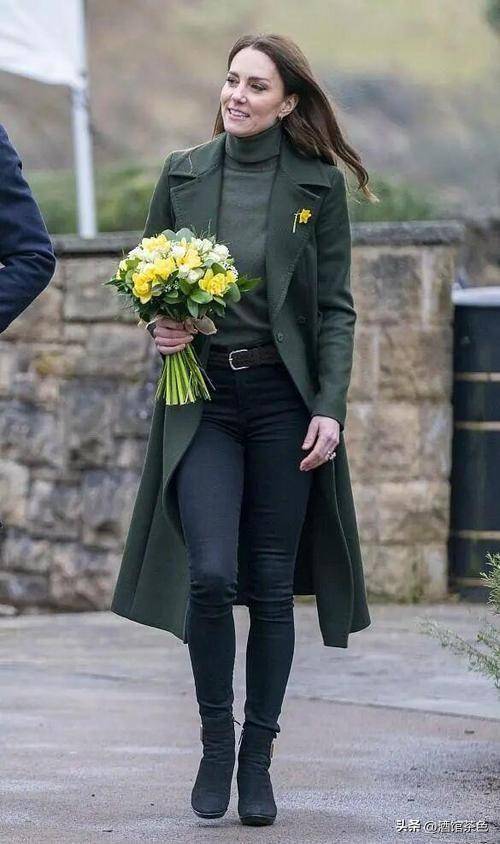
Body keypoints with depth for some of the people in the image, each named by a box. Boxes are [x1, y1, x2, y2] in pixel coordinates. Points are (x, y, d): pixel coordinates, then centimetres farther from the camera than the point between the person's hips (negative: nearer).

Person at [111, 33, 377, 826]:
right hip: (203, 397, 1)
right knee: (210, 575, -13)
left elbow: (336, 308, 2)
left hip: (283, 399, 0)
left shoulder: (319, 185, 2)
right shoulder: (183, 174, 6)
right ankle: (216, 740, 6)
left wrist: (330, 407, -8)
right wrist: (160, 325, -5)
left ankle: (258, 758, 14)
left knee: (271, 586, 3)